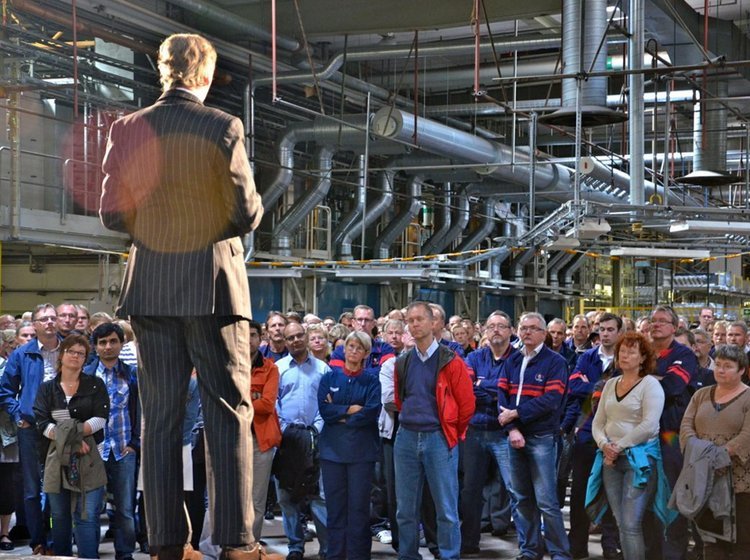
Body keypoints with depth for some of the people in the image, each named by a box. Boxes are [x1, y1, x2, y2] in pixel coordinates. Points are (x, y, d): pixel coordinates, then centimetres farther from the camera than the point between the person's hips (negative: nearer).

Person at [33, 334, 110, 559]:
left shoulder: (95, 385, 8)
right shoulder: (47, 388, 12)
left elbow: (100, 418, -3)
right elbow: (42, 422, -1)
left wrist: (74, 432, -14)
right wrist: (70, 439, -13)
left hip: (88, 460, -2)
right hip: (57, 458, 2)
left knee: (87, 515, -9)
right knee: (59, 516, 6)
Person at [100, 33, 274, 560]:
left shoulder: (127, 129, 2)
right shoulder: (222, 127, -8)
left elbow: (112, 214, 3)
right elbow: (245, 215, -10)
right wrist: (254, 206, 13)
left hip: (150, 284, 3)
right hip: (211, 283, -3)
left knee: (161, 416, 8)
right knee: (229, 412, 3)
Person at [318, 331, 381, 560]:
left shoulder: (371, 379, 4)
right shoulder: (330, 377, 9)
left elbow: (372, 411, -10)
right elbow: (324, 408, -4)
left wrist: (340, 416, -7)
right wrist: (350, 409, -11)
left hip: (362, 448, -2)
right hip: (333, 447, 2)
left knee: (359, 505, 0)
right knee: (335, 504, 4)